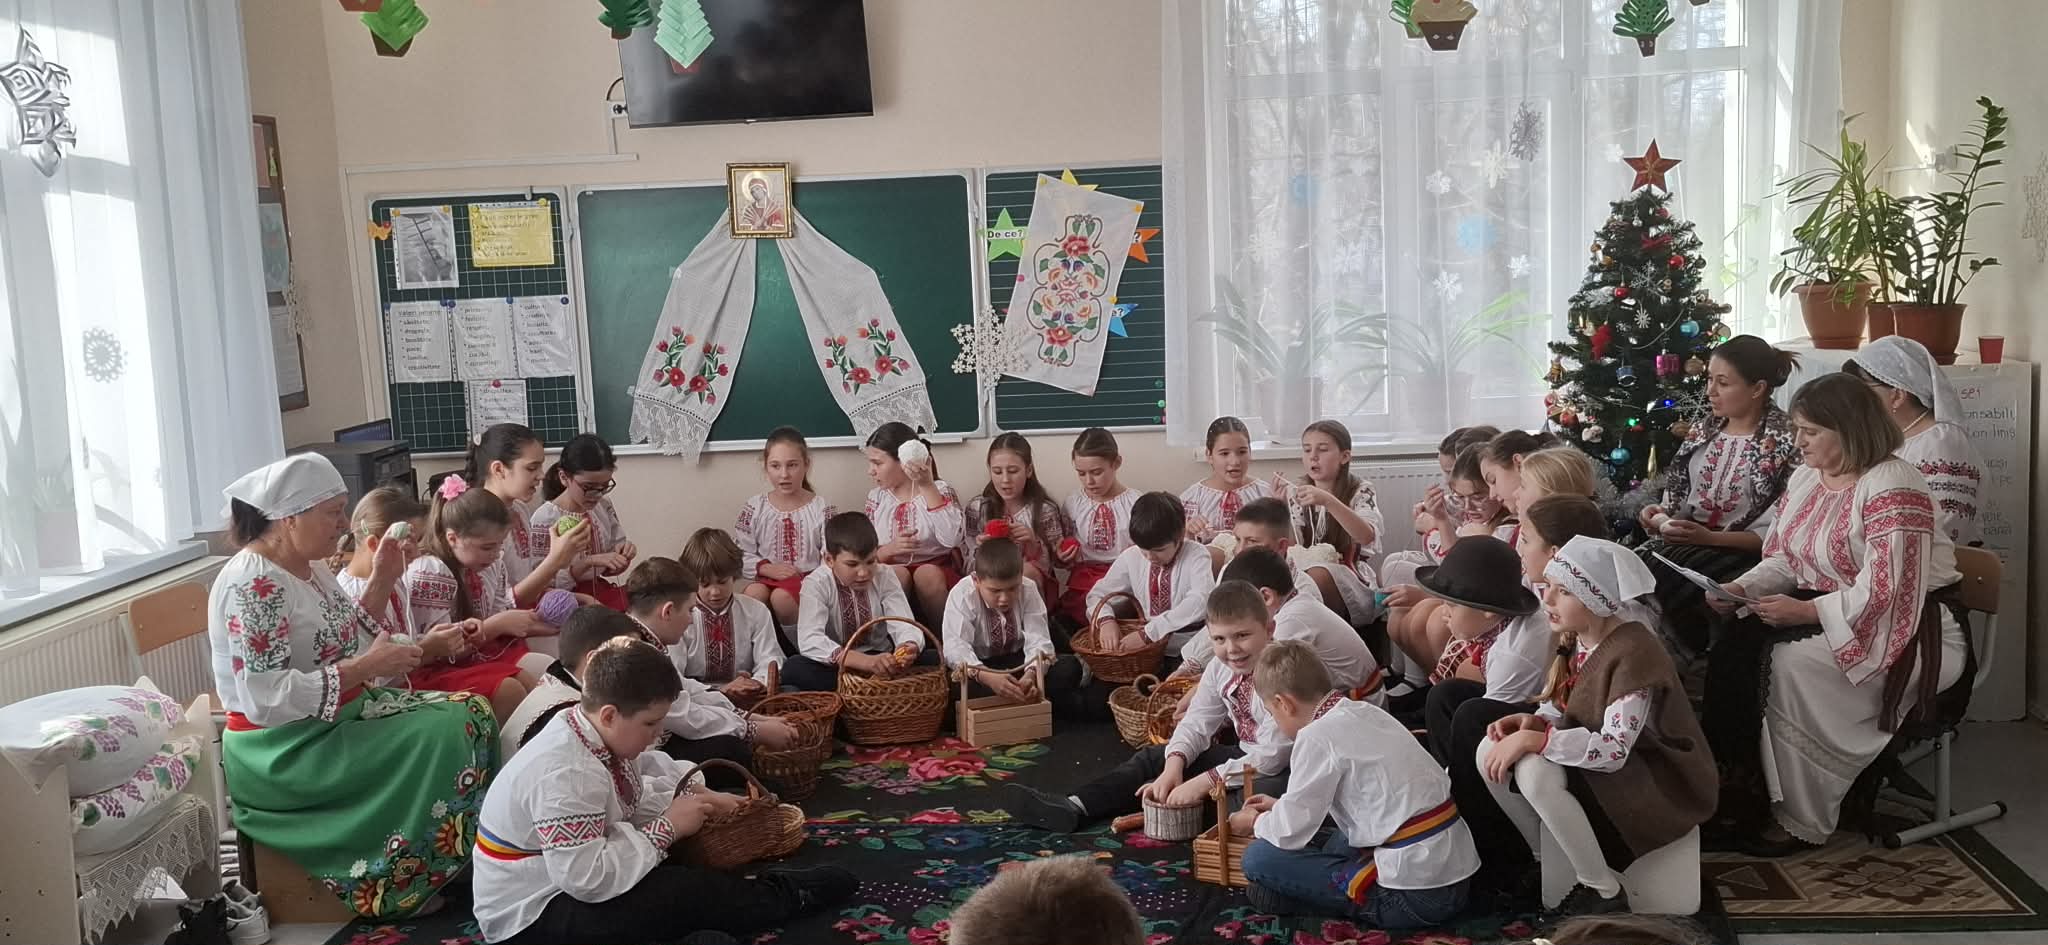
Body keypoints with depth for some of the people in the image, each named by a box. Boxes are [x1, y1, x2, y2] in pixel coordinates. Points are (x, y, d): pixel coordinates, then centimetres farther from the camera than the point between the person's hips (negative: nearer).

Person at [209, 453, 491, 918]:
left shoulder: (308, 566, 8)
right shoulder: (254, 583, -21)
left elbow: (343, 643, 14)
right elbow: (266, 699, -27)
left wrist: (380, 582, 3)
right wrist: (367, 667, -26)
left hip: (342, 715, 9)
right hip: (285, 751, -9)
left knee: (471, 712, -2)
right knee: (441, 733, -20)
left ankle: (470, 870, 3)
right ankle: (420, 887, -5)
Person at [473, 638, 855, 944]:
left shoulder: (596, 735, -4)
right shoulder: (567, 775, -31)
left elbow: (632, 795, 14)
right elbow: (587, 880, -34)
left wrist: (693, 795, -3)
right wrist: (667, 828, -24)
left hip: (566, 879, 10)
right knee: (689, 893, -17)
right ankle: (784, 896, 2)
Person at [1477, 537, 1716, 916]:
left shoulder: (1633, 653, -27)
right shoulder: (1574, 638, -2)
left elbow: (1613, 750, -32)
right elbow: (1562, 706, 10)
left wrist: (1532, 740, -33)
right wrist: (1532, 721, -13)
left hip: (1659, 782, -8)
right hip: (1592, 761, 9)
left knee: (1536, 772, -32)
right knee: (1490, 751, -6)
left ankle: (1604, 893, -12)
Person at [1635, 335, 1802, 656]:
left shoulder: (1786, 442, -7)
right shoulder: (1704, 430, 13)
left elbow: (1774, 533, -10)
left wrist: (1708, 537, -20)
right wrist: (1661, 513, -2)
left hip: (1739, 555, -6)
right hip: (1682, 544, 6)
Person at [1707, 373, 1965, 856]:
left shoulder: (1892, 488, -20)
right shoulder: (1805, 479, 8)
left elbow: (1883, 595, -26)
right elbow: (1782, 559, 11)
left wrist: (1805, 611, -27)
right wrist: (1742, 588, -7)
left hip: (1909, 631, -8)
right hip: (1824, 612, 8)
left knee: (1793, 663, -30)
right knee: (1733, 647, -15)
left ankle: (1803, 822, -16)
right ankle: (1738, 785, -9)